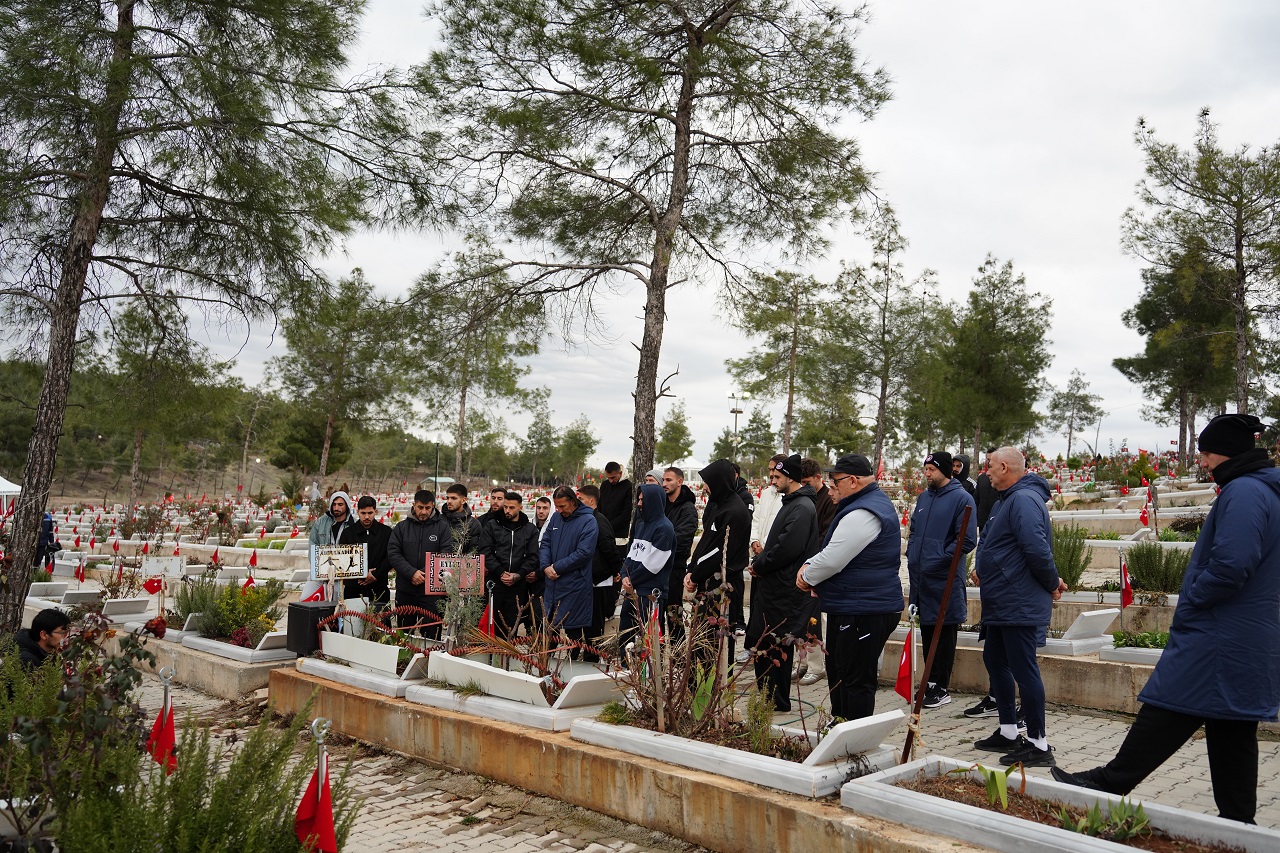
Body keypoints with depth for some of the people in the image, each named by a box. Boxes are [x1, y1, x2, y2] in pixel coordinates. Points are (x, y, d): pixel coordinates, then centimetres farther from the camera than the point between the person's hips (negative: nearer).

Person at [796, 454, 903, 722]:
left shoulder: (862, 514, -22)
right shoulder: (874, 502, 14)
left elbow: (832, 560, -24)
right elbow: (834, 550, 19)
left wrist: (808, 575, -4)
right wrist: (809, 567, 2)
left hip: (863, 611, -12)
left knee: (856, 681, -3)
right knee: (837, 672, 22)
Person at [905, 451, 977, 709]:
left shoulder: (961, 499, -8)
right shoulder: (924, 497, 14)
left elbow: (967, 541, -14)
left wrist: (939, 559, -16)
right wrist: (912, 554, 9)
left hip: (945, 580, -7)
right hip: (920, 576, 7)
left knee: (944, 633, 1)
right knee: (926, 630, 14)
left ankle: (941, 688, 9)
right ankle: (931, 683, 25)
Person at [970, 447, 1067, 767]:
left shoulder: (1023, 499, -19)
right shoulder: (1006, 500, 16)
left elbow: (1037, 548, -28)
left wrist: (1052, 583, -16)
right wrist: (985, 574, 10)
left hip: (1018, 605, -11)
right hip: (1002, 603, 11)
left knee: (1023, 669, -5)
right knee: (995, 659, 18)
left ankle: (1038, 744, 4)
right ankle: (1008, 732, 28)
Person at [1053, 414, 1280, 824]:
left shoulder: (1243, 493, -17)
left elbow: (1229, 567, -27)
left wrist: (1190, 601, -12)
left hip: (1219, 637, -10)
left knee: (1168, 712, -4)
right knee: (1233, 731, 14)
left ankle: (1108, 783, 2)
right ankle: (1237, 821, 20)